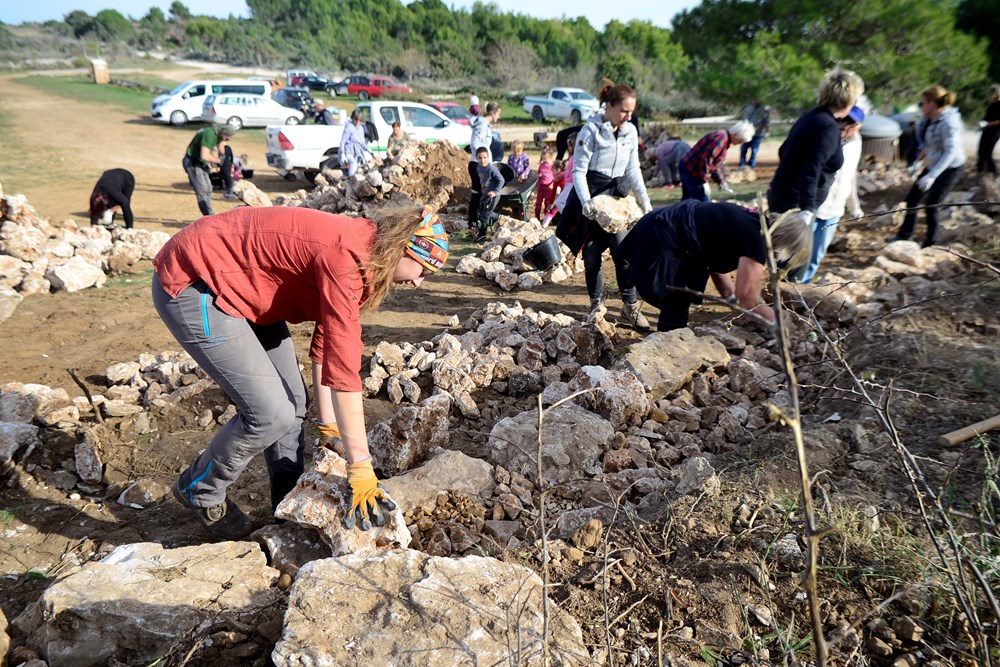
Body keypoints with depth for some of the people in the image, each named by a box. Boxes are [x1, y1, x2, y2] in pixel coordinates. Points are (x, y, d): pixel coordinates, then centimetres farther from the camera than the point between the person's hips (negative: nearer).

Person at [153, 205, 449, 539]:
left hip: (239, 284, 10)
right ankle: (199, 491, 14)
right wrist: (360, 467, -24)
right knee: (271, 413, -12)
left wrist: (329, 425, 7)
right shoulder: (345, 259, -28)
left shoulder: (360, 249, 2)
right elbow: (342, 367, -29)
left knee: (292, 401, 9)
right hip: (191, 285, -10)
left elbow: (326, 341, 6)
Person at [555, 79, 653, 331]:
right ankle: (596, 303, 21)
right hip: (591, 196, -4)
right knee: (592, 255, 4)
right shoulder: (591, 131, -12)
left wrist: (644, 198, -3)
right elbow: (579, 170, -14)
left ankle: (630, 305, 6)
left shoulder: (630, 132, 4)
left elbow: (633, 169, 8)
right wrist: (586, 201, -28)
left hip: (616, 194, 4)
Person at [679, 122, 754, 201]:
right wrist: (705, 182, -22)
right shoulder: (721, 139, -20)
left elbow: (714, 164, 20)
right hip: (692, 171, -11)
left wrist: (721, 181, 18)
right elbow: (705, 160, -27)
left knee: (686, 199, 19)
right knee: (704, 201, -8)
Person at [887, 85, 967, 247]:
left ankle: (930, 243, 7)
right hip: (933, 165, 9)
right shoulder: (930, 119, -1)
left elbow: (951, 152, -32)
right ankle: (904, 235, 26)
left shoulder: (948, 122, -26)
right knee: (912, 197, 11)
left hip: (950, 168, -9)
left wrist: (931, 176, -39)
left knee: (931, 205, -8)